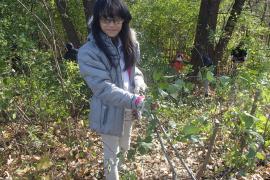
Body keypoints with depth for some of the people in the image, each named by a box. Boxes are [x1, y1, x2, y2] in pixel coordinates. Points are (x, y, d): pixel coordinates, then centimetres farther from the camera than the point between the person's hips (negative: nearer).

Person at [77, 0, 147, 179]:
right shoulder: (88, 52, -23)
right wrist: (135, 101, -33)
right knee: (112, 154, 13)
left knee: (125, 149, 28)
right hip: (110, 112, -6)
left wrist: (139, 82, -10)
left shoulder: (129, 41, -2)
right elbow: (103, 88, -27)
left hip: (129, 109, 6)